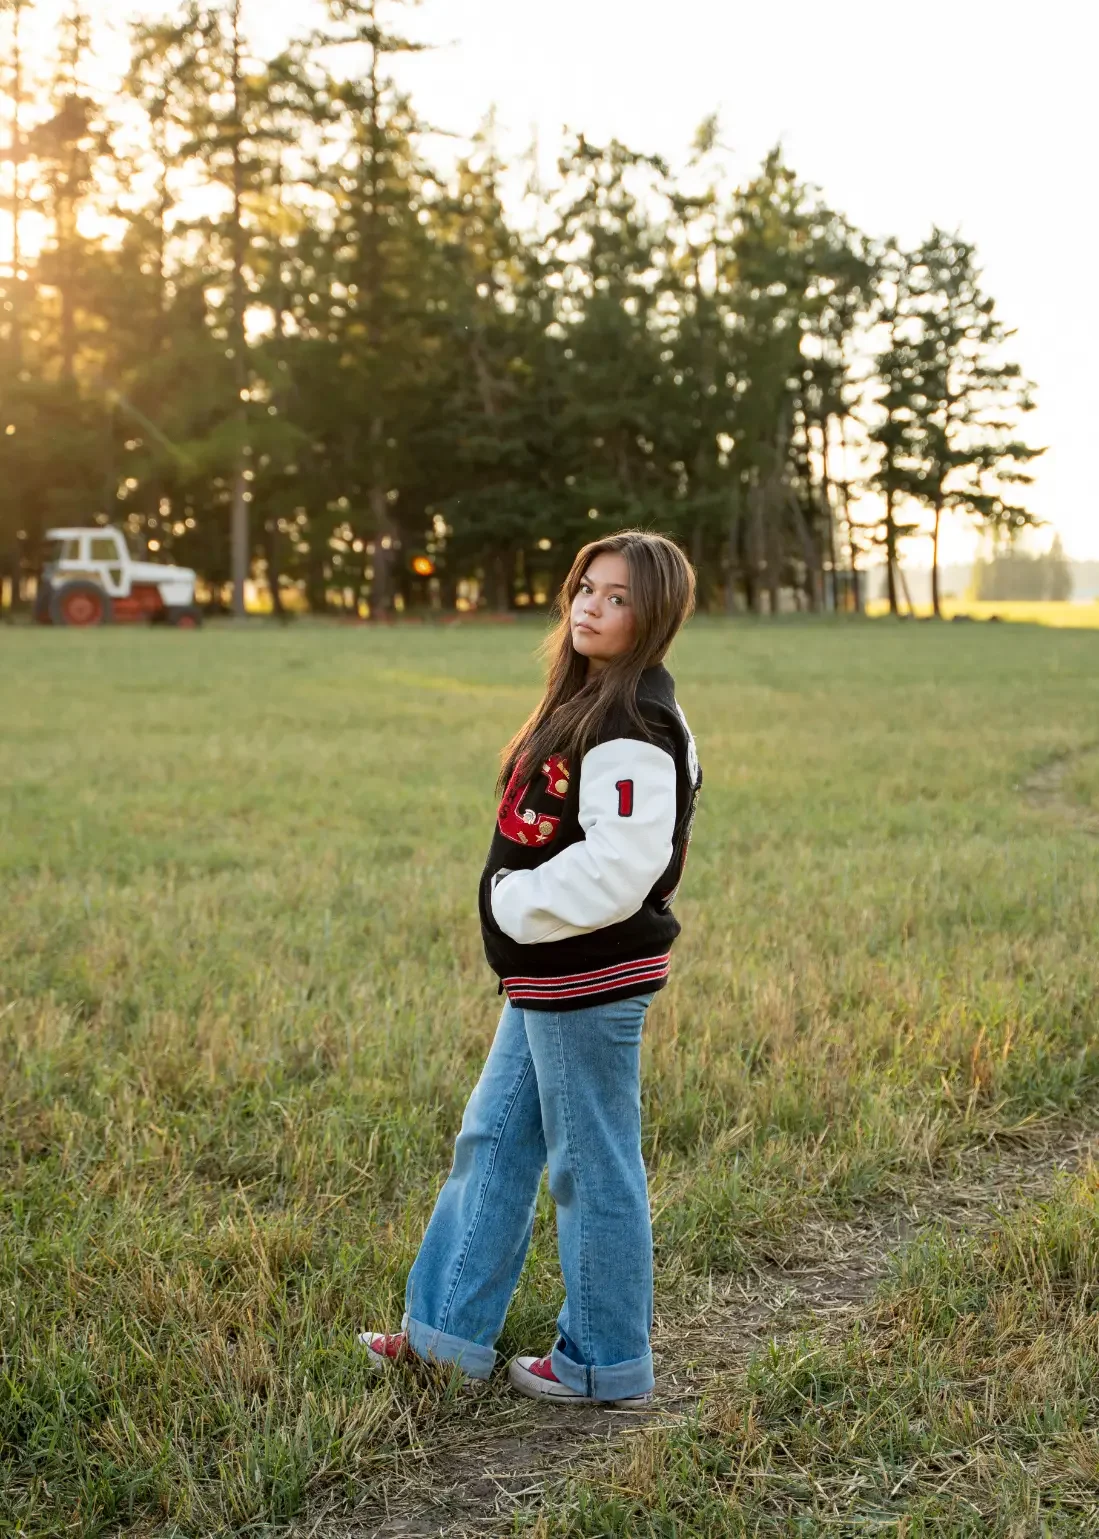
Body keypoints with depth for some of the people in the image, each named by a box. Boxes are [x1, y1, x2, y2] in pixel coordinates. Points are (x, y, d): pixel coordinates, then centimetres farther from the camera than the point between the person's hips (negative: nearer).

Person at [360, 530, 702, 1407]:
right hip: (548, 977, 10)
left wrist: (516, 905, -16)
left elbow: (618, 869, -27)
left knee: (592, 1167, 3)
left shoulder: (634, 728, -19)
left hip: (591, 983, -10)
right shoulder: (587, 702, 12)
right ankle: (452, 1330, 30)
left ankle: (606, 1365, 19)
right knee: (492, 1140, 17)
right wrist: (517, 905, 8)